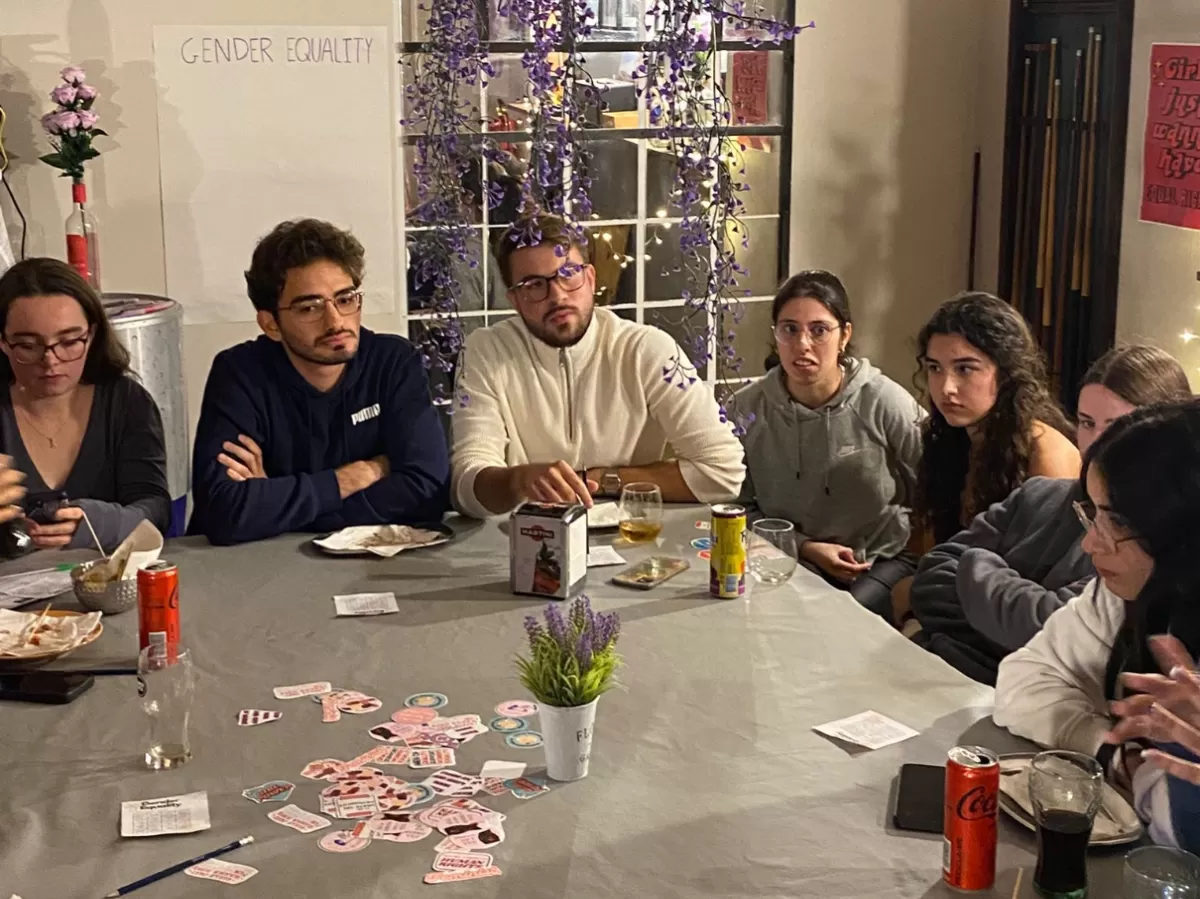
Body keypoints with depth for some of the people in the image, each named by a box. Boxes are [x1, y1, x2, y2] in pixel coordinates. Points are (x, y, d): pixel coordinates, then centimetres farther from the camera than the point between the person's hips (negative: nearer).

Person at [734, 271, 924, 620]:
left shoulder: (885, 402, -12)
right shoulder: (748, 408, -5)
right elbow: (742, 508, 1)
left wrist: (922, 577, -9)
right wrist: (806, 547, -11)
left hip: (884, 559, -2)